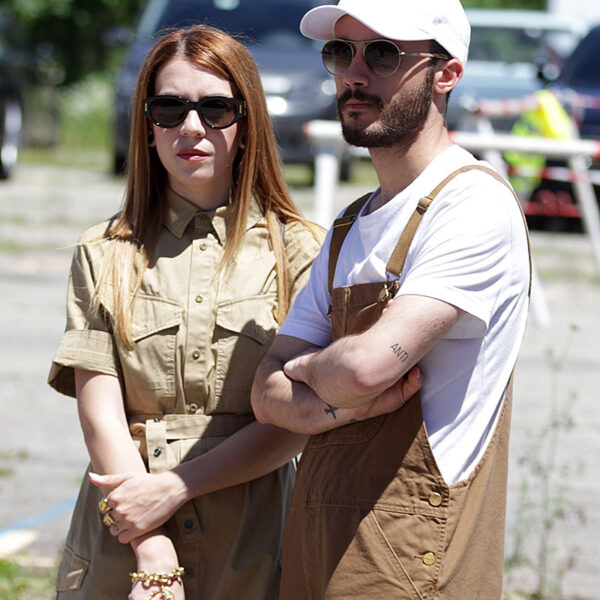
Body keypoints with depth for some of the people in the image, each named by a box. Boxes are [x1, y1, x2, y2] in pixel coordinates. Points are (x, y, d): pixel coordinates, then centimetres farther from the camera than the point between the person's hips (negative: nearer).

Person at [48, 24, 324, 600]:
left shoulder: (300, 251, 0)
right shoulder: (103, 255, 4)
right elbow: (100, 410, -5)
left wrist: (172, 487, -15)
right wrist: (152, 553, -16)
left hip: (250, 547, -1)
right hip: (119, 549, 1)